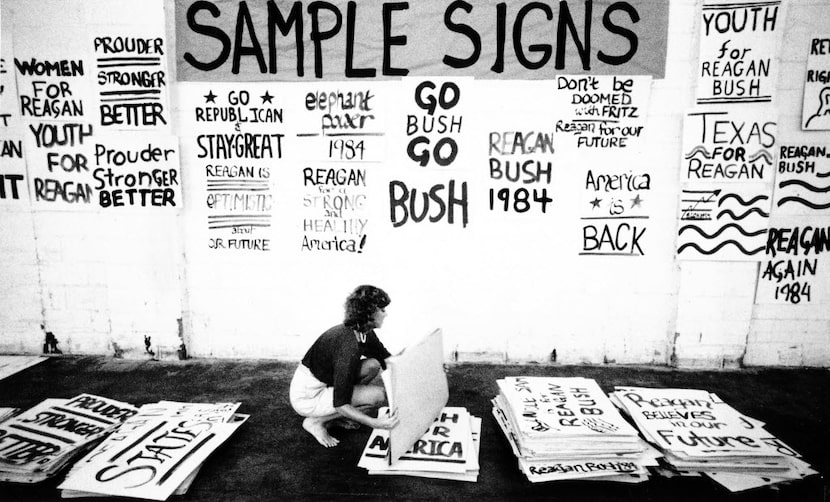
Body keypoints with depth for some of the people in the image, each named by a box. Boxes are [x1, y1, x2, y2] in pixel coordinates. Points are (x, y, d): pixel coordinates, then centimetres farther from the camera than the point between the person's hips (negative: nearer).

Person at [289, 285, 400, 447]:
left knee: (373, 366, -3)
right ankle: (316, 421, -4)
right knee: (378, 395, -17)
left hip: (325, 384, 9)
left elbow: (387, 361, 10)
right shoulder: (348, 346, -31)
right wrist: (375, 423, -37)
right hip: (307, 397, -9)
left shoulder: (365, 334, -3)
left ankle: (334, 416, 8)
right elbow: (340, 404, -29)